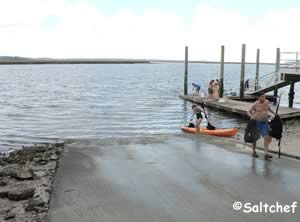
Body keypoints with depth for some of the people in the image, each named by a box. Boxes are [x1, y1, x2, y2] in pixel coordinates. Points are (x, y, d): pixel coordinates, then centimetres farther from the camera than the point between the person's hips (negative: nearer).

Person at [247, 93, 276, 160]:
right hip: (256, 122, -3)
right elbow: (248, 112, -8)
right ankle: (254, 152, 30)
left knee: (267, 137, -12)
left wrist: (273, 113, 12)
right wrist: (251, 116, -27)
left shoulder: (267, 102, 0)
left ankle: (266, 153, -9)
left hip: (265, 123, 3)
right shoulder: (255, 104, -13)